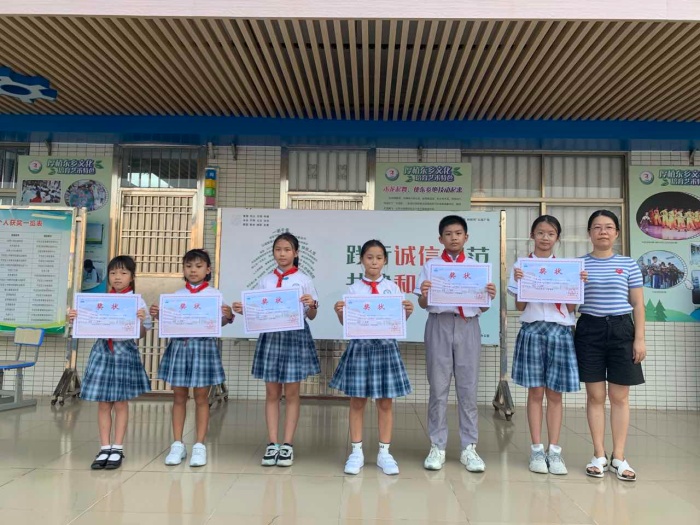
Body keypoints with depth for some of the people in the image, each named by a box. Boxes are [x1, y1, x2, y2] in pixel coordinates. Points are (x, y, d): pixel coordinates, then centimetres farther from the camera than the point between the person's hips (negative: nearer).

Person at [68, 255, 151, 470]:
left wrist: (142, 320, -24)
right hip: (102, 350, 3)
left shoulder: (136, 301, -3)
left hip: (125, 351, -3)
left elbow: (142, 333, -4)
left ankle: (117, 449, 15)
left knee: (120, 403, 5)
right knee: (103, 403, 6)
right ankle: (105, 448, 16)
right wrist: (76, 319, -8)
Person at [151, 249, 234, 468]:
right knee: (179, 397, 8)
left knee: (201, 398, 4)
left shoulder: (214, 294, 2)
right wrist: (158, 315, -9)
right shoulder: (177, 294, 10)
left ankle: (199, 446, 12)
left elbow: (219, 322, -4)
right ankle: (177, 445, 18)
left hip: (204, 345, -3)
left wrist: (228, 316, -24)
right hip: (179, 345, 3)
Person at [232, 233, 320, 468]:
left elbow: (311, 316, 1)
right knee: (272, 393, 6)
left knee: (291, 393, 4)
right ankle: (272, 443, 14)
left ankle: (288, 444, 11)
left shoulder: (304, 280, 0)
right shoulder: (265, 281, 8)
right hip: (270, 336, 3)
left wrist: (311, 305, -20)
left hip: (295, 336, -3)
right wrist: (242, 310, -8)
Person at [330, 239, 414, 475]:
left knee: (385, 402, 7)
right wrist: (339, 313, -17)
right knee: (357, 401, 6)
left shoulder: (393, 287, 4)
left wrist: (408, 312, -14)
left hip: (385, 345, 1)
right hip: (360, 346, 0)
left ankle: (384, 453, 19)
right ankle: (356, 452, 18)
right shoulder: (353, 289, 2)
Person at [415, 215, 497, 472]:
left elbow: (482, 307, 7)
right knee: (438, 387, 3)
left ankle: (469, 447, 13)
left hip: (467, 326, 1)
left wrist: (489, 297, -13)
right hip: (439, 325, -1)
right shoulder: (431, 266, 5)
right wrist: (424, 294, -20)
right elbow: (423, 304, 1)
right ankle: (437, 447, 13)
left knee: (468, 388, 3)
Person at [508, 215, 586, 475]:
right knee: (535, 392, 3)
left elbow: (571, 308, 5)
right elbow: (520, 306, 0)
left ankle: (554, 450, 13)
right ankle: (536, 449, 12)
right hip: (532, 330, -1)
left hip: (560, 331, 1)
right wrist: (520, 283, -14)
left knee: (555, 393, 5)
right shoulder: (521, 266, 3)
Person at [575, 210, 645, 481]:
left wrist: (640, 338, -2)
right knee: (595, 396, 4)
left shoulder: (628, 265, 5)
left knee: (620, 397, 5)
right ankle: (599, 456, 15)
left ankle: (619, 458, 16)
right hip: (589, 330, 0)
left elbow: (637, 304, 5)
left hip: (621, 329, 0)